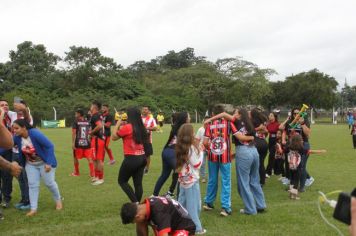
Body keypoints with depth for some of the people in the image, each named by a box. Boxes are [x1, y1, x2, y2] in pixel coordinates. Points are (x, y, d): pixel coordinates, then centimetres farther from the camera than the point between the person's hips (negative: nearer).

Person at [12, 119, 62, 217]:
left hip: (44, 163, -5)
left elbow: (50, 146, -30)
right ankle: (33, 209, 8)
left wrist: (49, 163, -31)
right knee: (32, 184, 2)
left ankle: (58, 200, 29)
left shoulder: (35, 134, -32)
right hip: (30, 164, 5)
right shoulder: (17, 138, -15)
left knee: (49, 182, 4)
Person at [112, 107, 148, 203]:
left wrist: (118, 124, 7)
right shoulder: (141, 128, 7)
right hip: (142, 158, 7)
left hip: (131, 159, -7)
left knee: (122, 181, 9)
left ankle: (135, 202, 0)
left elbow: (114, 137, -1)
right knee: (138, 183, 10)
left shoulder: (127, 127, -13)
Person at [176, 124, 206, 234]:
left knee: (181, 204, 16)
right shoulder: (191, 148, -18)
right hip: (191, 180, -8)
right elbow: (197, 164, -14)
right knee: (193, 205, 1)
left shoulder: (180, 147, 5)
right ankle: (196, 228, 8)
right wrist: (200, 152, -4)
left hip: (183, 179, 8)